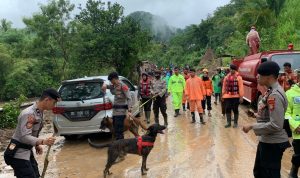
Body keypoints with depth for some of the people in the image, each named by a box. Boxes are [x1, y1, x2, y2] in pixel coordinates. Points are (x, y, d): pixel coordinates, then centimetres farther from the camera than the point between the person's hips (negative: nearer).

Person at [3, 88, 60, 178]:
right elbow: (24, 137, -30)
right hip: (18, 154, -9)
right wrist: (43, 141, -44)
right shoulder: (29, 114, -23)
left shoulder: (39, 112, 6)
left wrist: (37, 145, 7)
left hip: (27, 152, 9)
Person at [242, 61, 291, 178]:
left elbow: (275, 125, -27)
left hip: (272, 143, -10)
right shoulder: (271, 91, 5)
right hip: (266, 141, 10)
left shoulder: (275, 95, -24)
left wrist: (252, 127, -20)